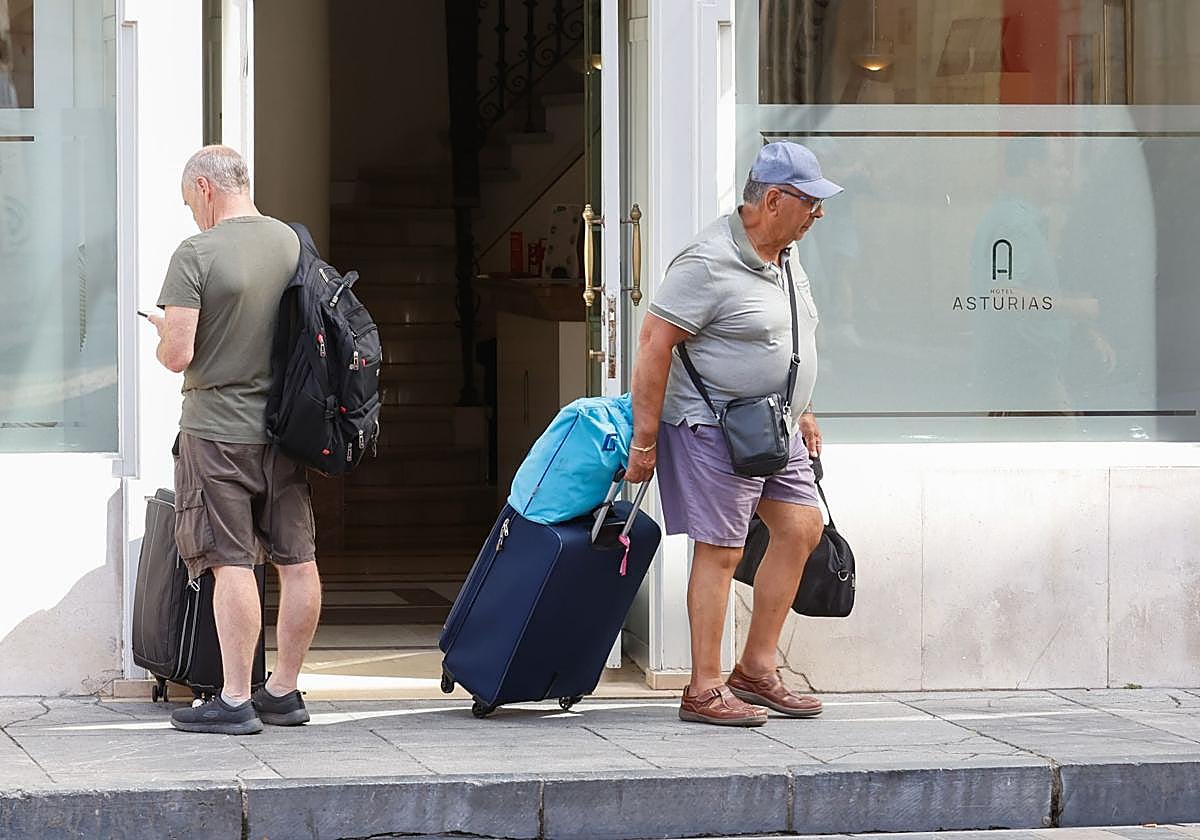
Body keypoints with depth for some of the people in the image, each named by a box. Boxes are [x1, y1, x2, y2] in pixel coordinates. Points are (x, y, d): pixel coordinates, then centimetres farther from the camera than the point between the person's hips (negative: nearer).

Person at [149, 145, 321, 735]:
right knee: (297, 560, 9)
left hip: (219, 427, -6)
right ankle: (284, 692, 18)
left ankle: (235, 703, -4)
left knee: (232, 563, -5)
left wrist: (164, 333, 4)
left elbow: (177, 355, -18)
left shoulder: (195, 255, -14)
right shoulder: (294, 244, 5)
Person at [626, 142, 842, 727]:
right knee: (720, 549, -7)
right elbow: (654, 343, -20)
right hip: (714, 427, -9)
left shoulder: (784, 257, 9)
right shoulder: (709, 263, -20)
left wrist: (801, 413, 24)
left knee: (800, 526, 5)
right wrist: (644, 440, -20)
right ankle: (705, 691, -1)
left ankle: (757, 668, 14)